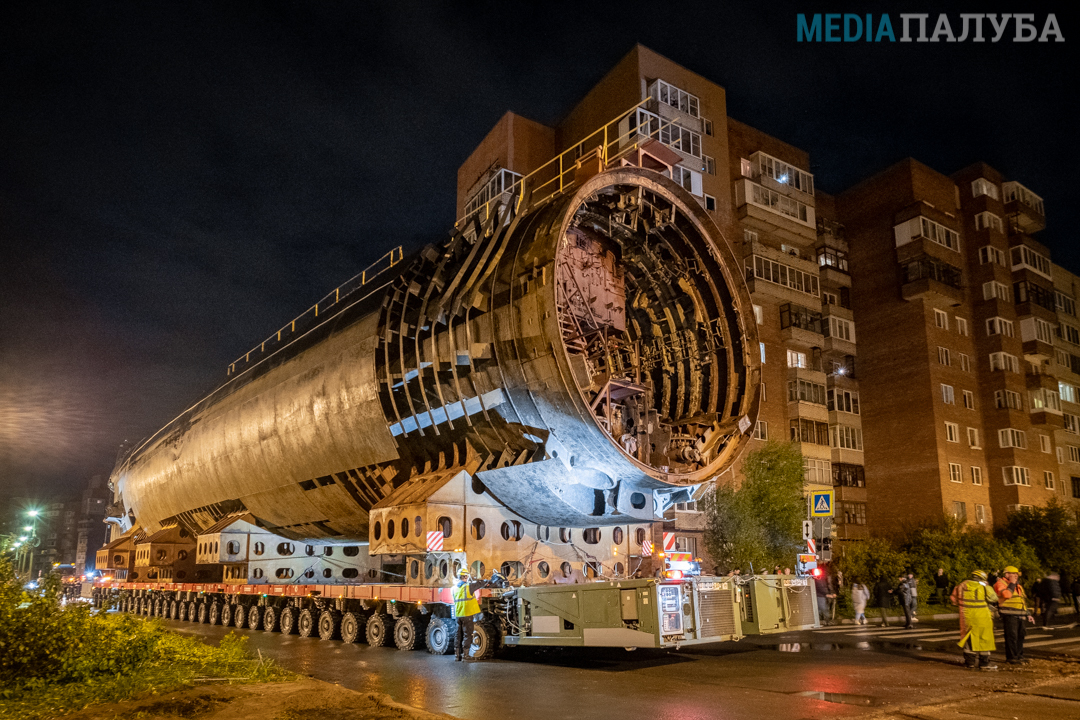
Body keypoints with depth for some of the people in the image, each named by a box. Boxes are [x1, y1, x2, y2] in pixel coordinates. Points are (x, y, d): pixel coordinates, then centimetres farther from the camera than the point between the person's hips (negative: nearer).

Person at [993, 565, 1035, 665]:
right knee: (1012, 636, -8)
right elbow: (1006, 594, -24)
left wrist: (1028, 615, 21)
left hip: (1019, 616, 9)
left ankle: (1019, 656, 23)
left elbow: (1023, 601, 27)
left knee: (1020, 636, 12)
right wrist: (1012, 584, -13)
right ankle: (1012, 658, -3)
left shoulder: (1018, 586, 22)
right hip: (1009, 615, -9)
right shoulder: (1001, 583, -5)